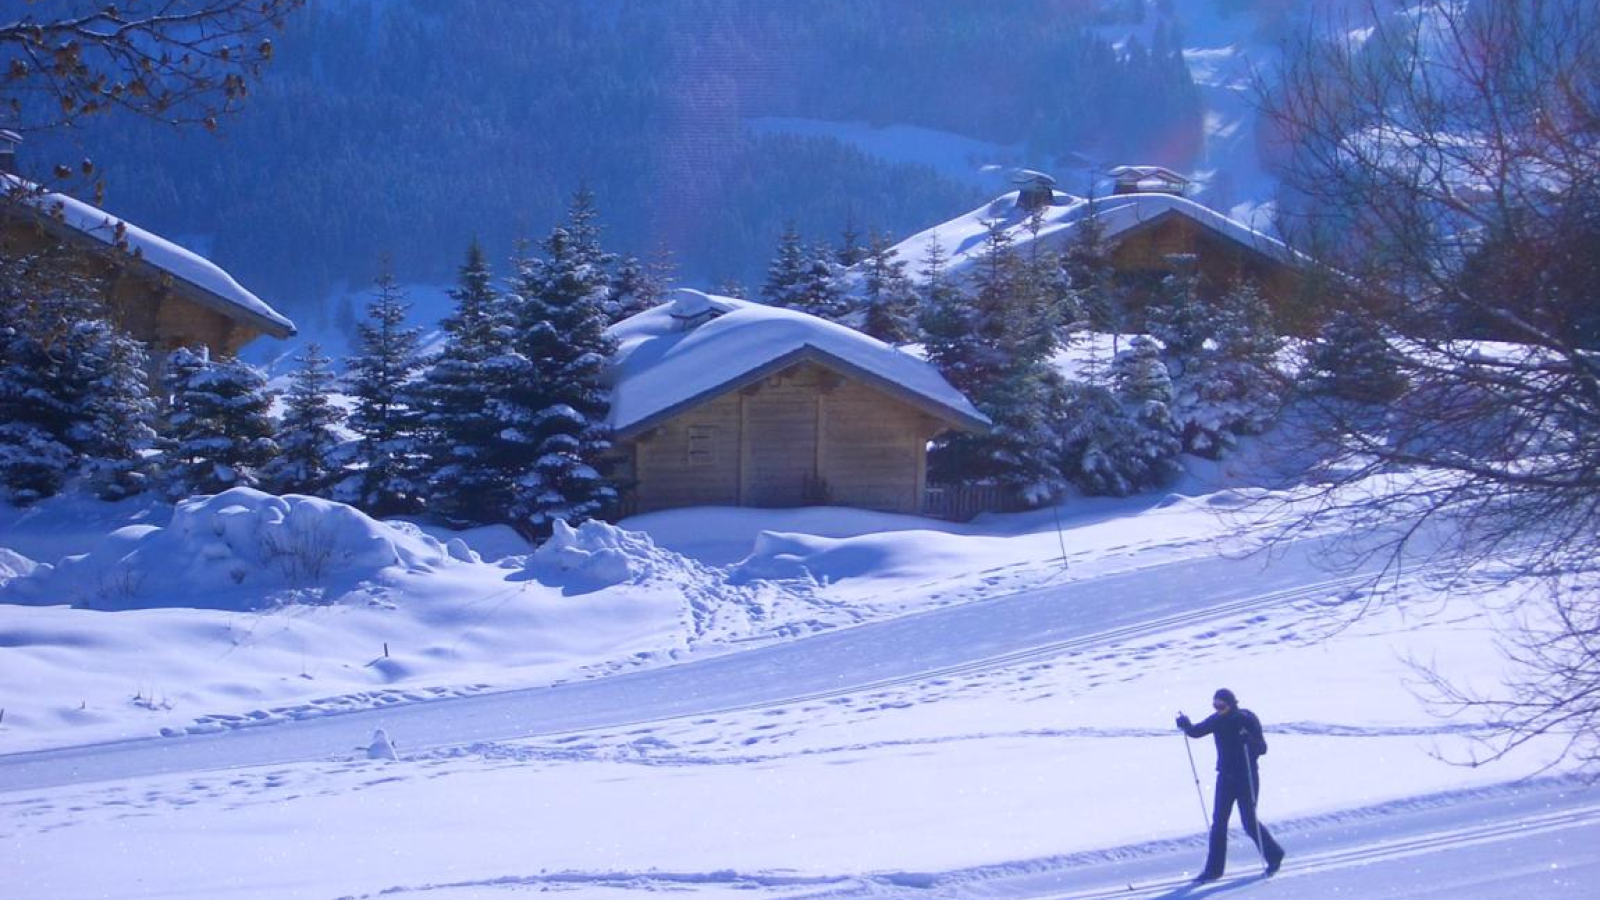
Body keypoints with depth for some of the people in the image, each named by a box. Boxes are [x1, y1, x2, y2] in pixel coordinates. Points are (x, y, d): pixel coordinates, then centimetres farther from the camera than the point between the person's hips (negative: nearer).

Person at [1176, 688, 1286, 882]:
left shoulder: (1248, 719, -15)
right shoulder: (1217, 720, 0)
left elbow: (1262, 748, -16)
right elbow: (1196, 731, 5)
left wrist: (1249, 740, -36)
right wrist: (1185, 724, -17)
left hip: (1247, 778, -5)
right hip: (1225, 777, 5)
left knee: (1250, 823, -1)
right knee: (1218, 822, 2)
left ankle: (1274, 855, 22)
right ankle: (1214, 869, 8)